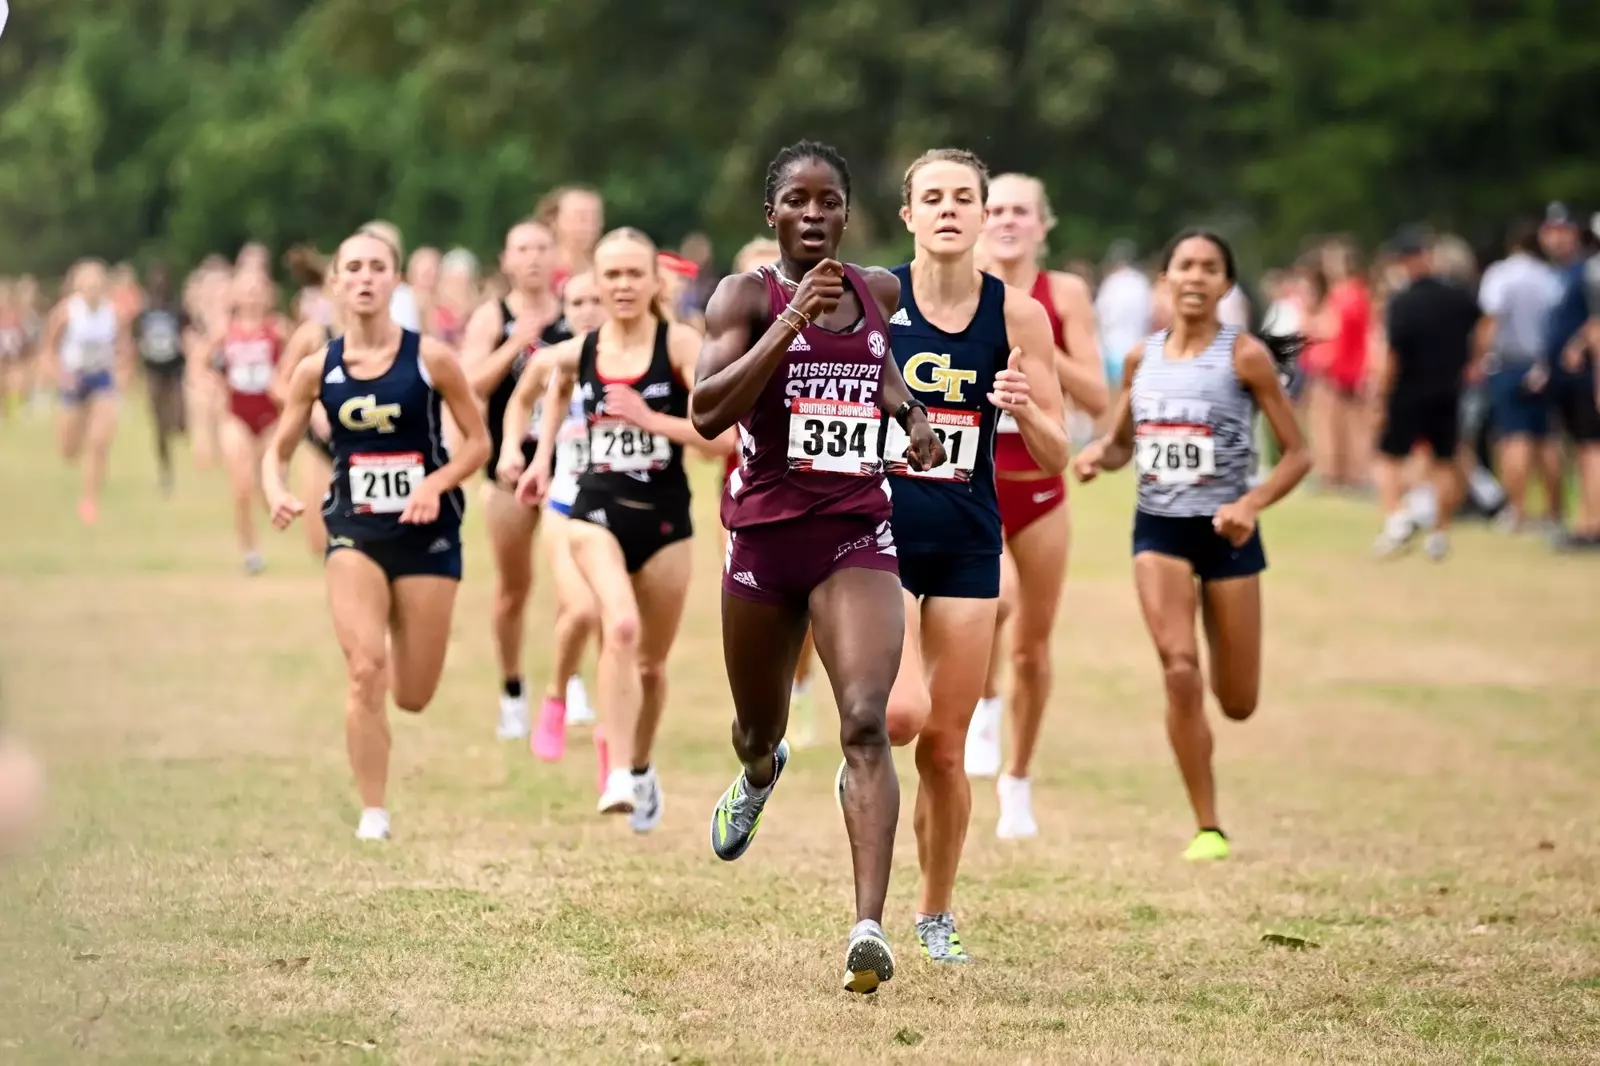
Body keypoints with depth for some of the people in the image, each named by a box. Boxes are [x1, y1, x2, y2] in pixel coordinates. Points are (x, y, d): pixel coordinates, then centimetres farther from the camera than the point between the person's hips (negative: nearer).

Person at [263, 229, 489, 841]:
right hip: (355, 531, 1)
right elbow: (278, 451, 9)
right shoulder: (317, 370, 0)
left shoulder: (430, 358, -7)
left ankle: (401, 655, 44)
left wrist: (436, 483, -17)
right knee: (364, 671, -17)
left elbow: (478, 441, 1)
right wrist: (276, 494, -13)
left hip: (426, 532, 0)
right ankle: (373, 813, -5)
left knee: (413, 697, 5)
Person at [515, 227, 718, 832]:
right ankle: (617, 776, -29)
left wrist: (649, 418, -22)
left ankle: (641, 769, 40)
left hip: (665, 515, 0)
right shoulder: (579, 352, 1)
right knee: (621, 627, -27)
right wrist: (544, 453, 21)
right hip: (598, 510, 0)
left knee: (651, 662, 14)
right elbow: (557, 378, 28)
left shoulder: (680, 344, -9)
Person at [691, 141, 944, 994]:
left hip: (856, 533, 1)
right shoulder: (746, 296, -6)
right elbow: (707, 412, -20)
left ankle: (869, 926, -27)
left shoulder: (879, 291, 7)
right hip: (765, 531, -1)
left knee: (865, 722, -19)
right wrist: (789, 322, -25)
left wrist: (910, 412, 11)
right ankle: (758, 775, 59)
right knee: (759, 729, 19)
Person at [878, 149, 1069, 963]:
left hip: (967, 544, 2)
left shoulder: (1018, 316, 0)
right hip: (877, 529, -2)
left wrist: (1026, 410, -18)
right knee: (903, 712, -23)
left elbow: (1055, 460, 2)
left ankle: (936, 914, 26)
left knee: (945, 747, 6)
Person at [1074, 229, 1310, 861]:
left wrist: (1250, 504, -22)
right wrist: (1098, 456, -6)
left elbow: (1297, 453, -6)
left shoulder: (1245, 357, -7)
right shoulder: (1142, 359, 4)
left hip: (1226, 532, -2)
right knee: (1180, 674, -16)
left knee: (1238, 705, 3)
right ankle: (1207, 828, -6)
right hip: (1158, 529, 2)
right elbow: (1122, 445, 17)